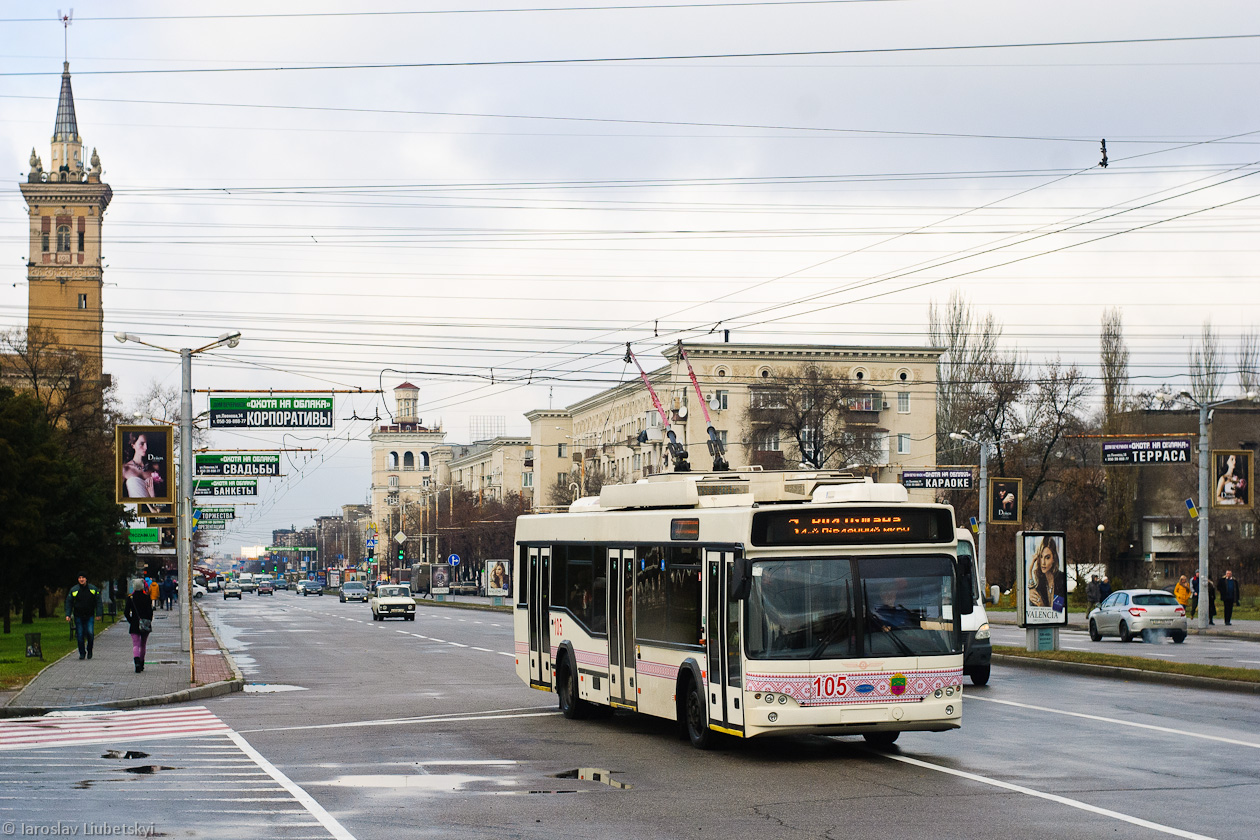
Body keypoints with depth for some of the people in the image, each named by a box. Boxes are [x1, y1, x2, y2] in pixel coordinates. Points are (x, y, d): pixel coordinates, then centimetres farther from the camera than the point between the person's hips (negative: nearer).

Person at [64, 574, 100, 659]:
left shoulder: (93, 589, 3)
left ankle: (89, 650, 9)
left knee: (90, 633, -13)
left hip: (90, 616, -1)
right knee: (80, 636, 0)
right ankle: (82, 653, 12)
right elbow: (69, 603, 5)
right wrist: (68, 615, -6)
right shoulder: (73, 590, 2)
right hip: (78, 616, 1)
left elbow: (98, 602, 7)